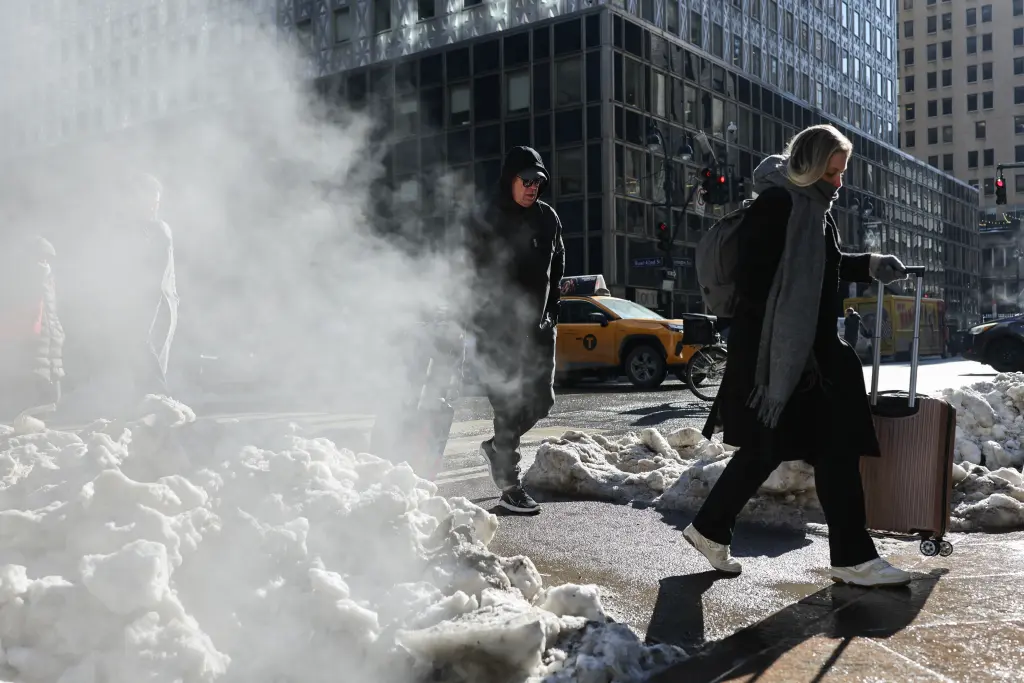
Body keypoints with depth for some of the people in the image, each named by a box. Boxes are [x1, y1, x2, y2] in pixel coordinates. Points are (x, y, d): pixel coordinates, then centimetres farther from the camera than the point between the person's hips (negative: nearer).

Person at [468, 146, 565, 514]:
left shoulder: (547, 217, 8)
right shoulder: (488, 221, -8)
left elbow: (557, 267, 16)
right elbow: (481, 276, -8)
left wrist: (549, 311, 8)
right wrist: (509, 319, -11)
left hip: (538, 323, 6)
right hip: (498, 327, -6)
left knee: (541, 399, 8)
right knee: (510, 404, -7)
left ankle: (497, 446, 33)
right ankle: (510, 487, 3)